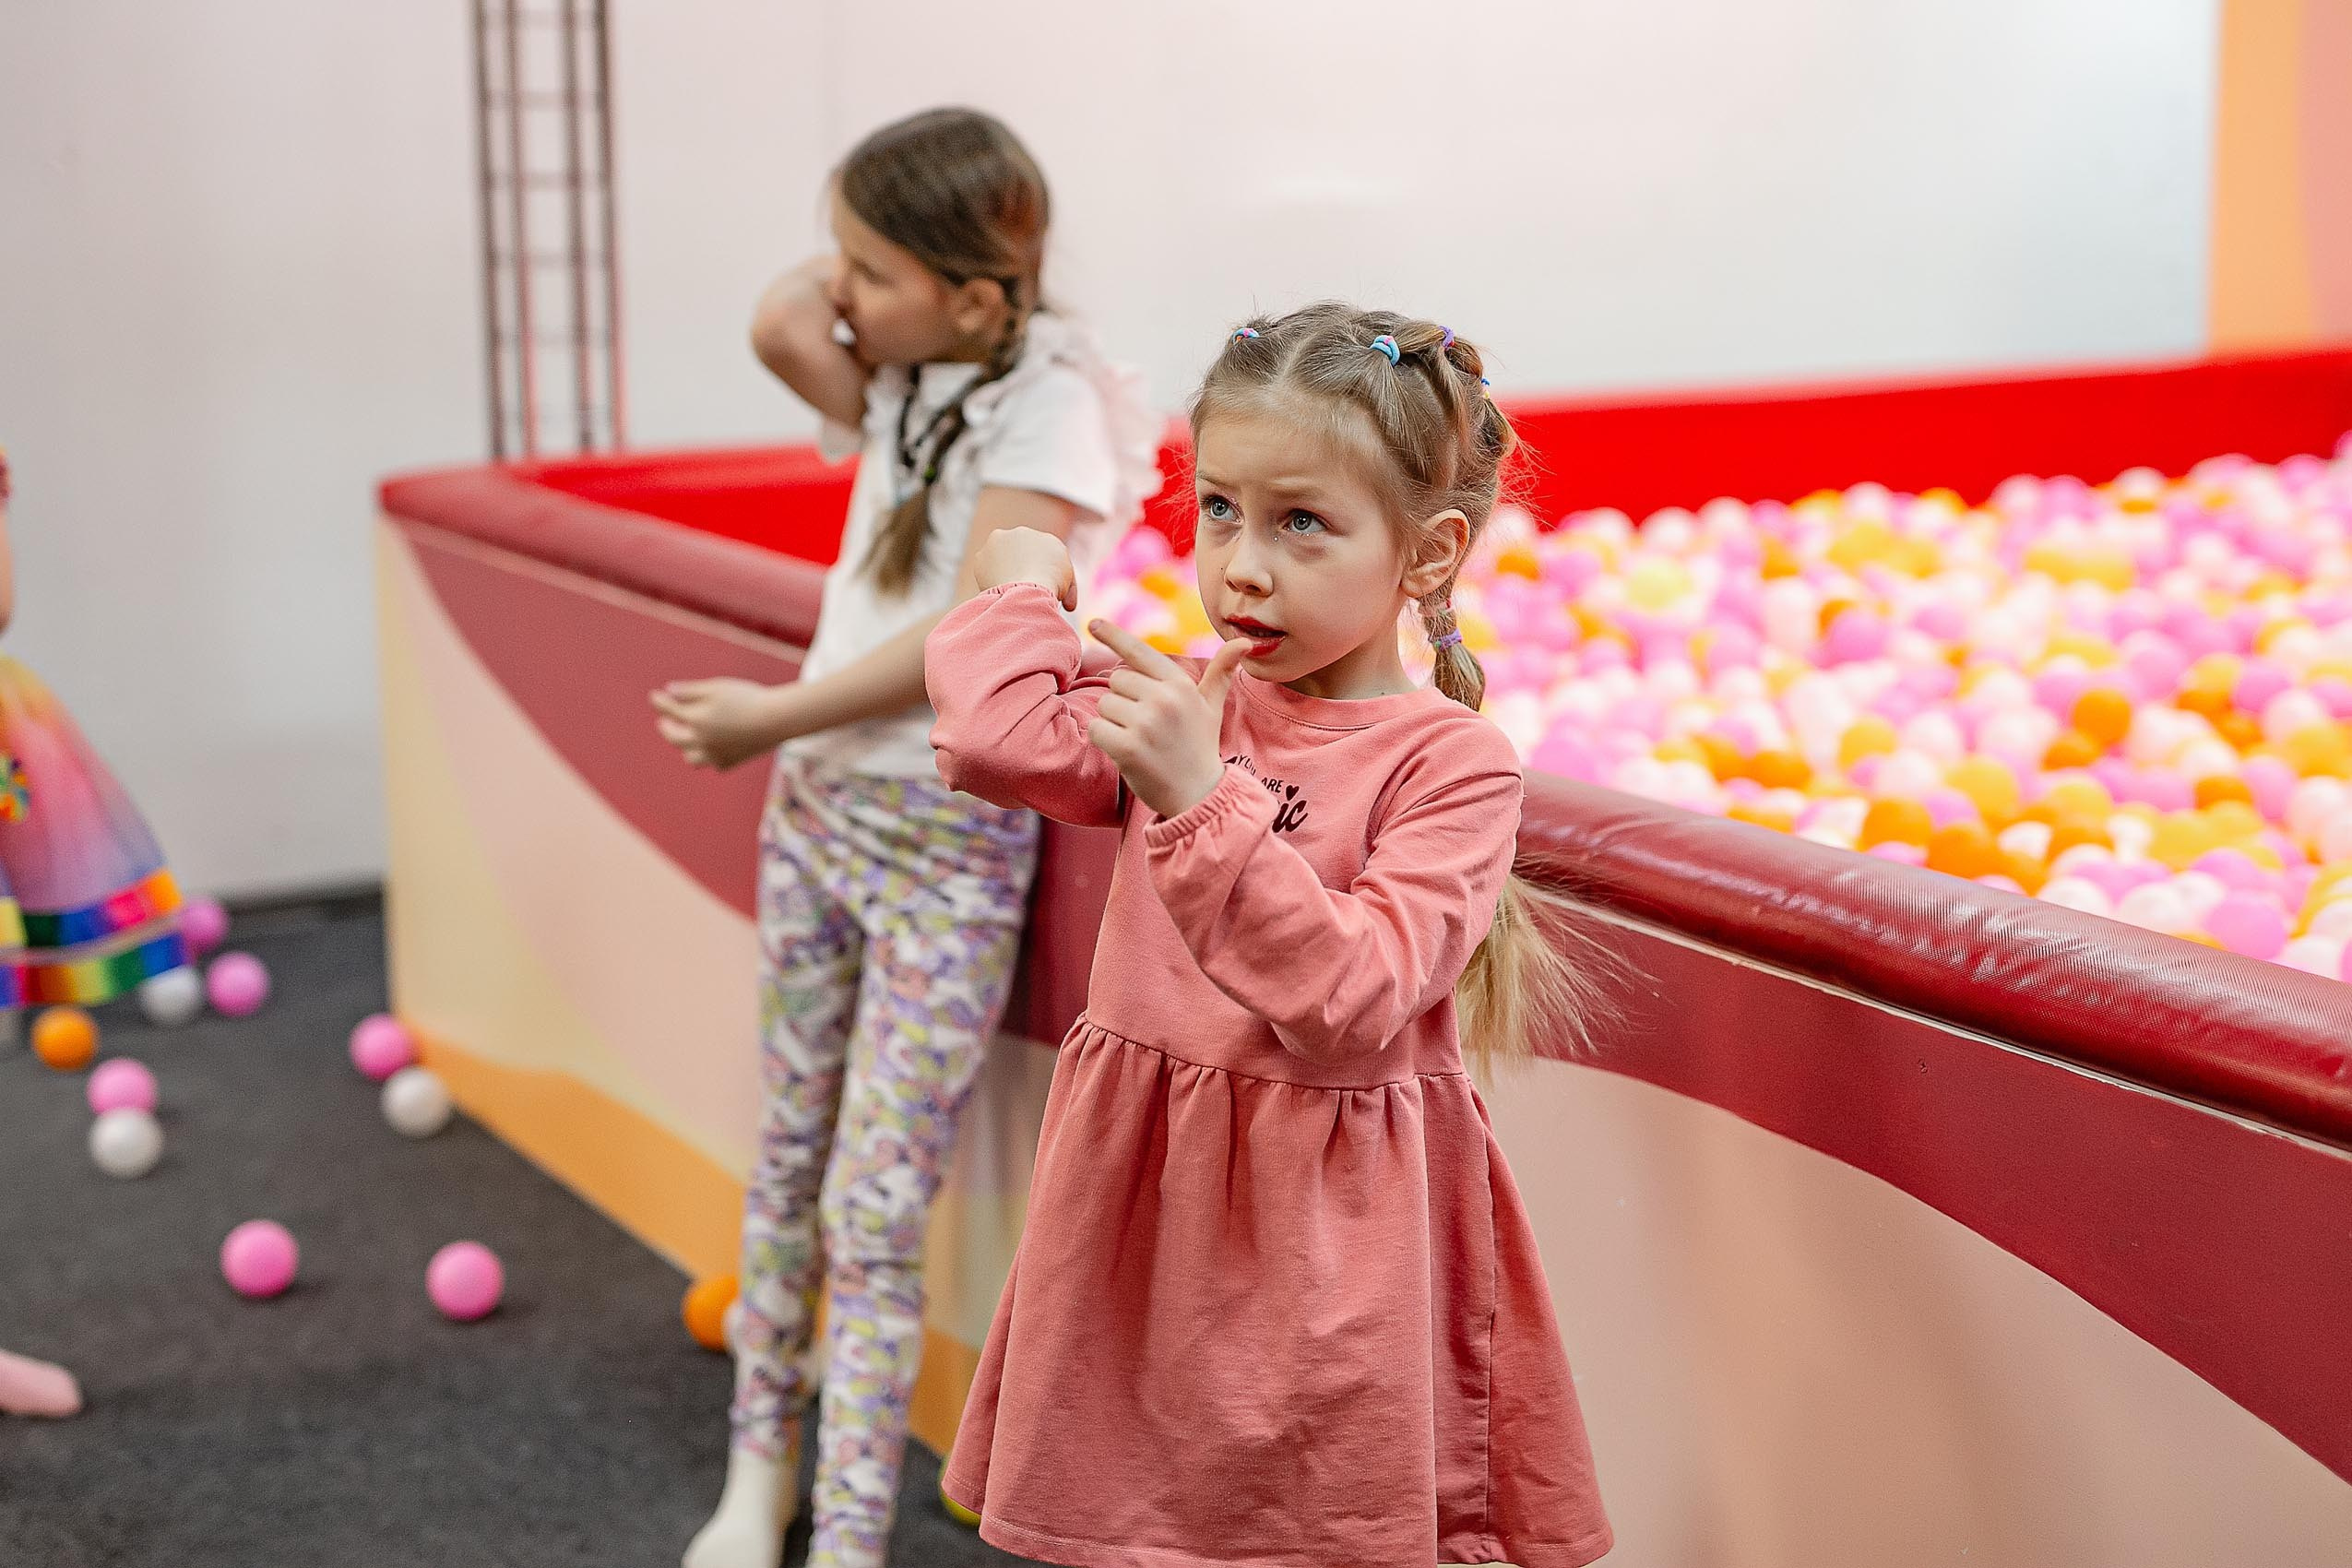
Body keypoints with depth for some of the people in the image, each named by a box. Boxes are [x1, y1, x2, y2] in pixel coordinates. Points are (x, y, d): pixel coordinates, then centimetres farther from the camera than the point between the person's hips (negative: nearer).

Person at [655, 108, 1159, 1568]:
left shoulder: (1049, 400, -14)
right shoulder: (903, 383, 7)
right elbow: (782, 328, -11)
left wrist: (777, 717, -17)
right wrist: (882, 247, -5)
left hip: (949, 841, -7)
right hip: (820, 804, 7)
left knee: (876, 1210, -5)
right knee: (790, 1157, 15)